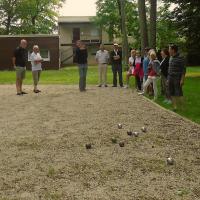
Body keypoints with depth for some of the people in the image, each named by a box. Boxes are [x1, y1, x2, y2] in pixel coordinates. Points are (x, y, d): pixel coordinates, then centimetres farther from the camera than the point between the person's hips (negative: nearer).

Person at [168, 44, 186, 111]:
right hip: (170, 78, 7)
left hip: (177, 79, -7)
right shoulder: (171, 58, 10)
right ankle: (174, 107, 18)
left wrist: (182, 80, -17)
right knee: (172, 94, 9)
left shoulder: (180, 58, -11)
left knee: (179, 94, -4)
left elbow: (183, 69, -12)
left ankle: (181, 108, 6)